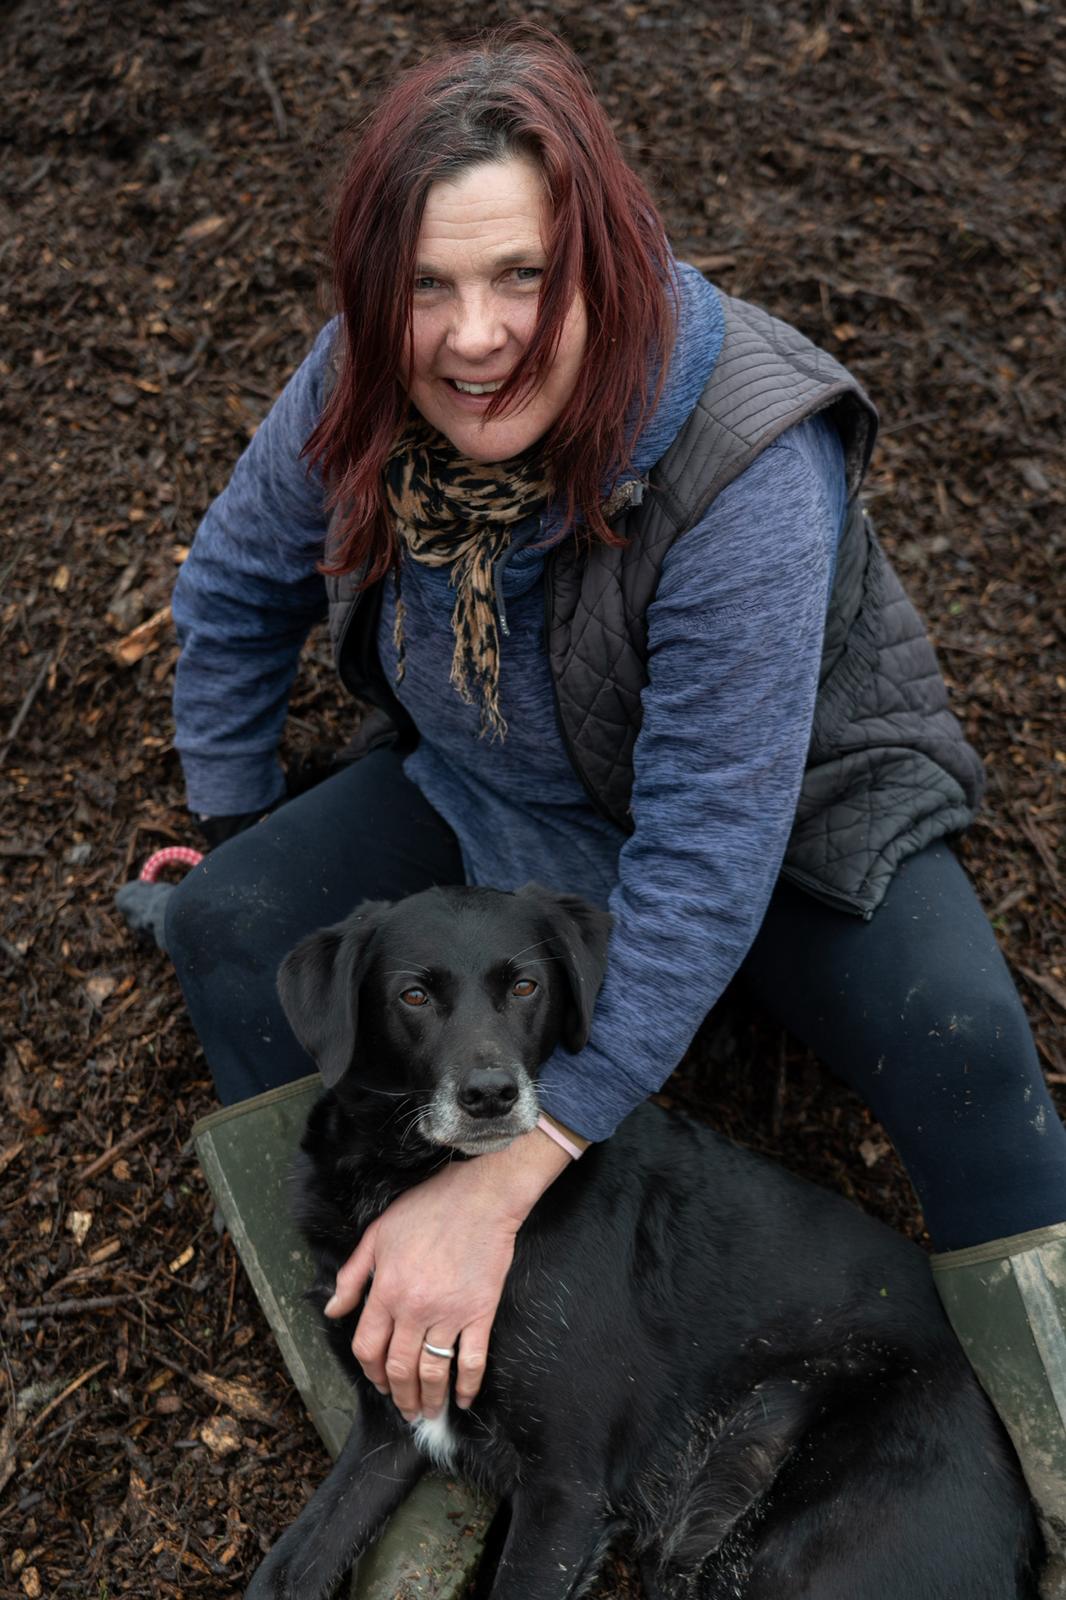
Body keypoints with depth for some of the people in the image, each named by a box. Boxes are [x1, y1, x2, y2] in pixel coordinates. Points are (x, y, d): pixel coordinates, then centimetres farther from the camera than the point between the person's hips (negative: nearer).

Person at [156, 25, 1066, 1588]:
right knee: (228, 929, -14)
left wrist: (499, 1180, -37)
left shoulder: (747, 469, -35)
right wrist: (236, 833, 7)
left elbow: (704, 858, -36)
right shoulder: (358, 390, -19)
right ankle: (430, 1462, -13)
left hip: (782, 812, -4)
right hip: (486, 793, 5)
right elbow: (236, 593, 2)